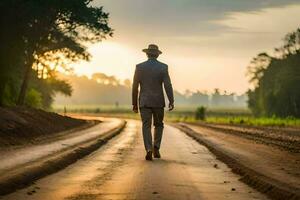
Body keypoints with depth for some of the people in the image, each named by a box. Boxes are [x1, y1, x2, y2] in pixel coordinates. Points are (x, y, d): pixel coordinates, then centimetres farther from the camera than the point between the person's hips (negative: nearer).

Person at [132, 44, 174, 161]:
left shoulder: (139, 67, -1)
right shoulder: (163, 67, -3)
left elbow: (135, 86, 0)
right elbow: (167, 85, -11)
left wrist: (134, 103, 7)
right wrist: (171, 101, -7)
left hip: (144, 102, 0)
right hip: (158, 102, 0)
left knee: (146, 127, 0)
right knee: (158, 125, 17)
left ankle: (149, 150, -18)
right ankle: (156, 147, 4)